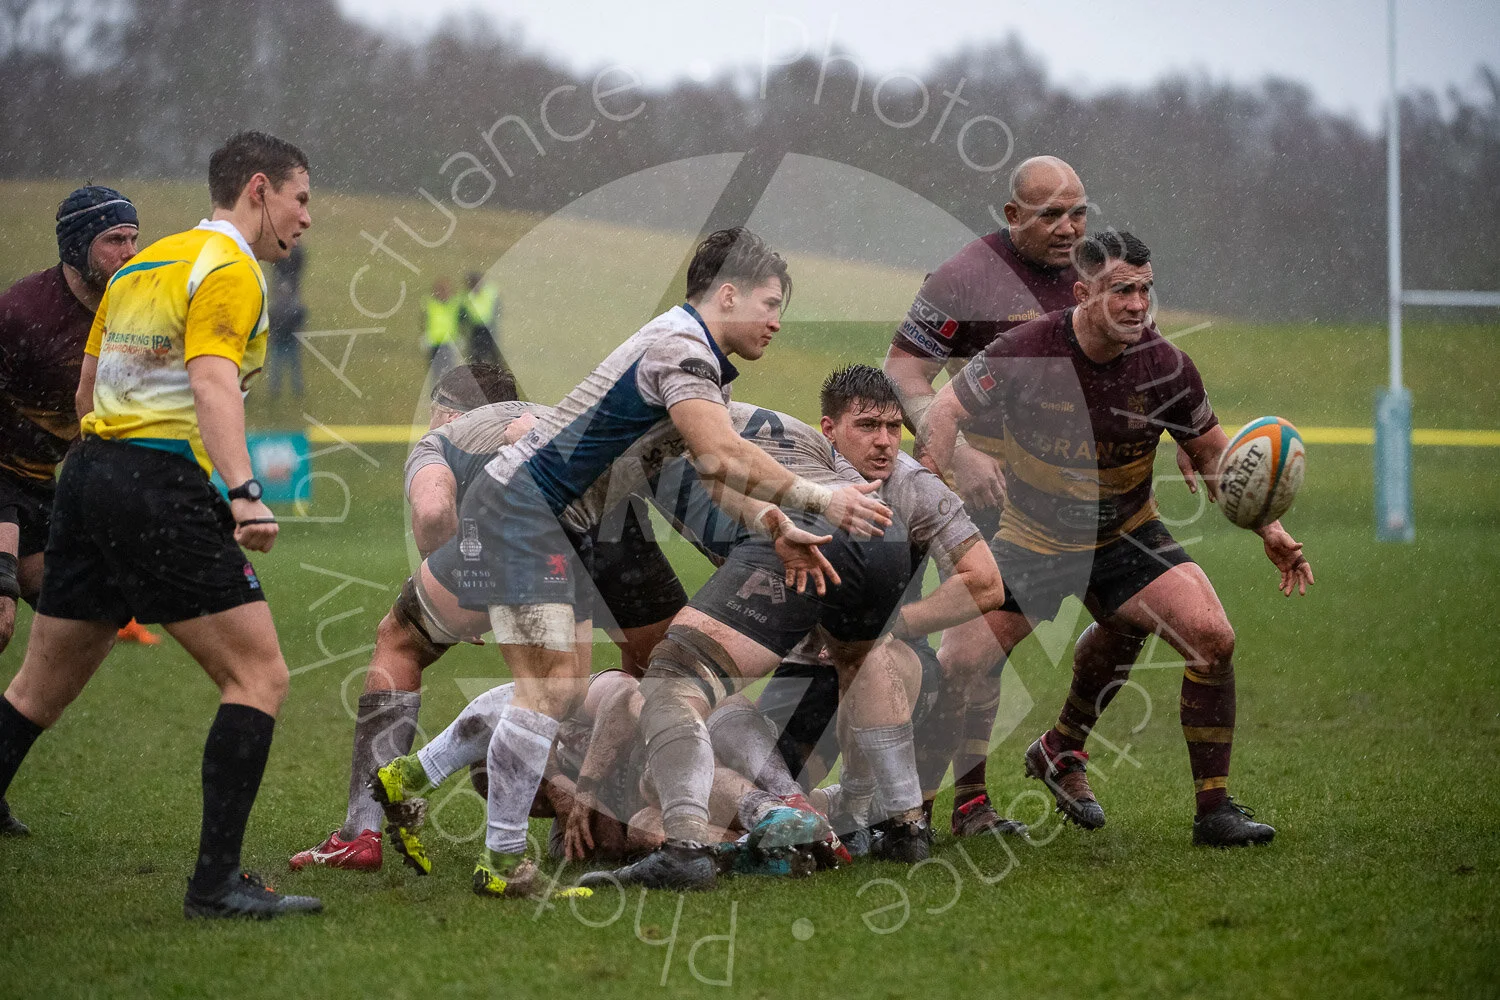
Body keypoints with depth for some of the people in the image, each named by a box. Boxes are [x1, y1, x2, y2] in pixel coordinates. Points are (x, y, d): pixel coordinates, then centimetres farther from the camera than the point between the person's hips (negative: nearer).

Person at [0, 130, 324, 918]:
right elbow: (212, 385, -22)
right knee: (259, 676, -5)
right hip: (162, 487, -9)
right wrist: (245, 492, -33)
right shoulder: (230, 270, -7)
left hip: (88, 471, 9)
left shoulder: (143, 263, 19)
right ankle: (217, 881, -10)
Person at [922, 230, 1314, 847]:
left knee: (1212, 639, -17)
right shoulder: (1024, 351, -20)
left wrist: (1266, 525, -6)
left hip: (1127, 535, 2)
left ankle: (1214, 811, -3)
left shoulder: (1165, 366, -13)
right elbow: (945, 414, -8)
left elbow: (1211, 451, 2)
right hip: (1032, 536, -2)